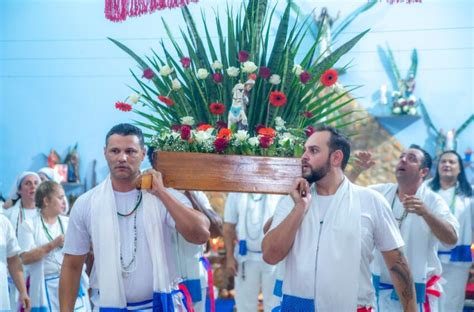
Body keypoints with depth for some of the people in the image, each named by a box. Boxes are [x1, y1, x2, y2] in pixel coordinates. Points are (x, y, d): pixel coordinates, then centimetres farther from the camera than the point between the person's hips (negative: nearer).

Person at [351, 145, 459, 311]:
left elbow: (451, 239, -20)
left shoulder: (433, 201, -8)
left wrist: (426, 213, -36)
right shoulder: (380, 192, 3)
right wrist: (357, 170, -12)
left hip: (416, 290, -3)